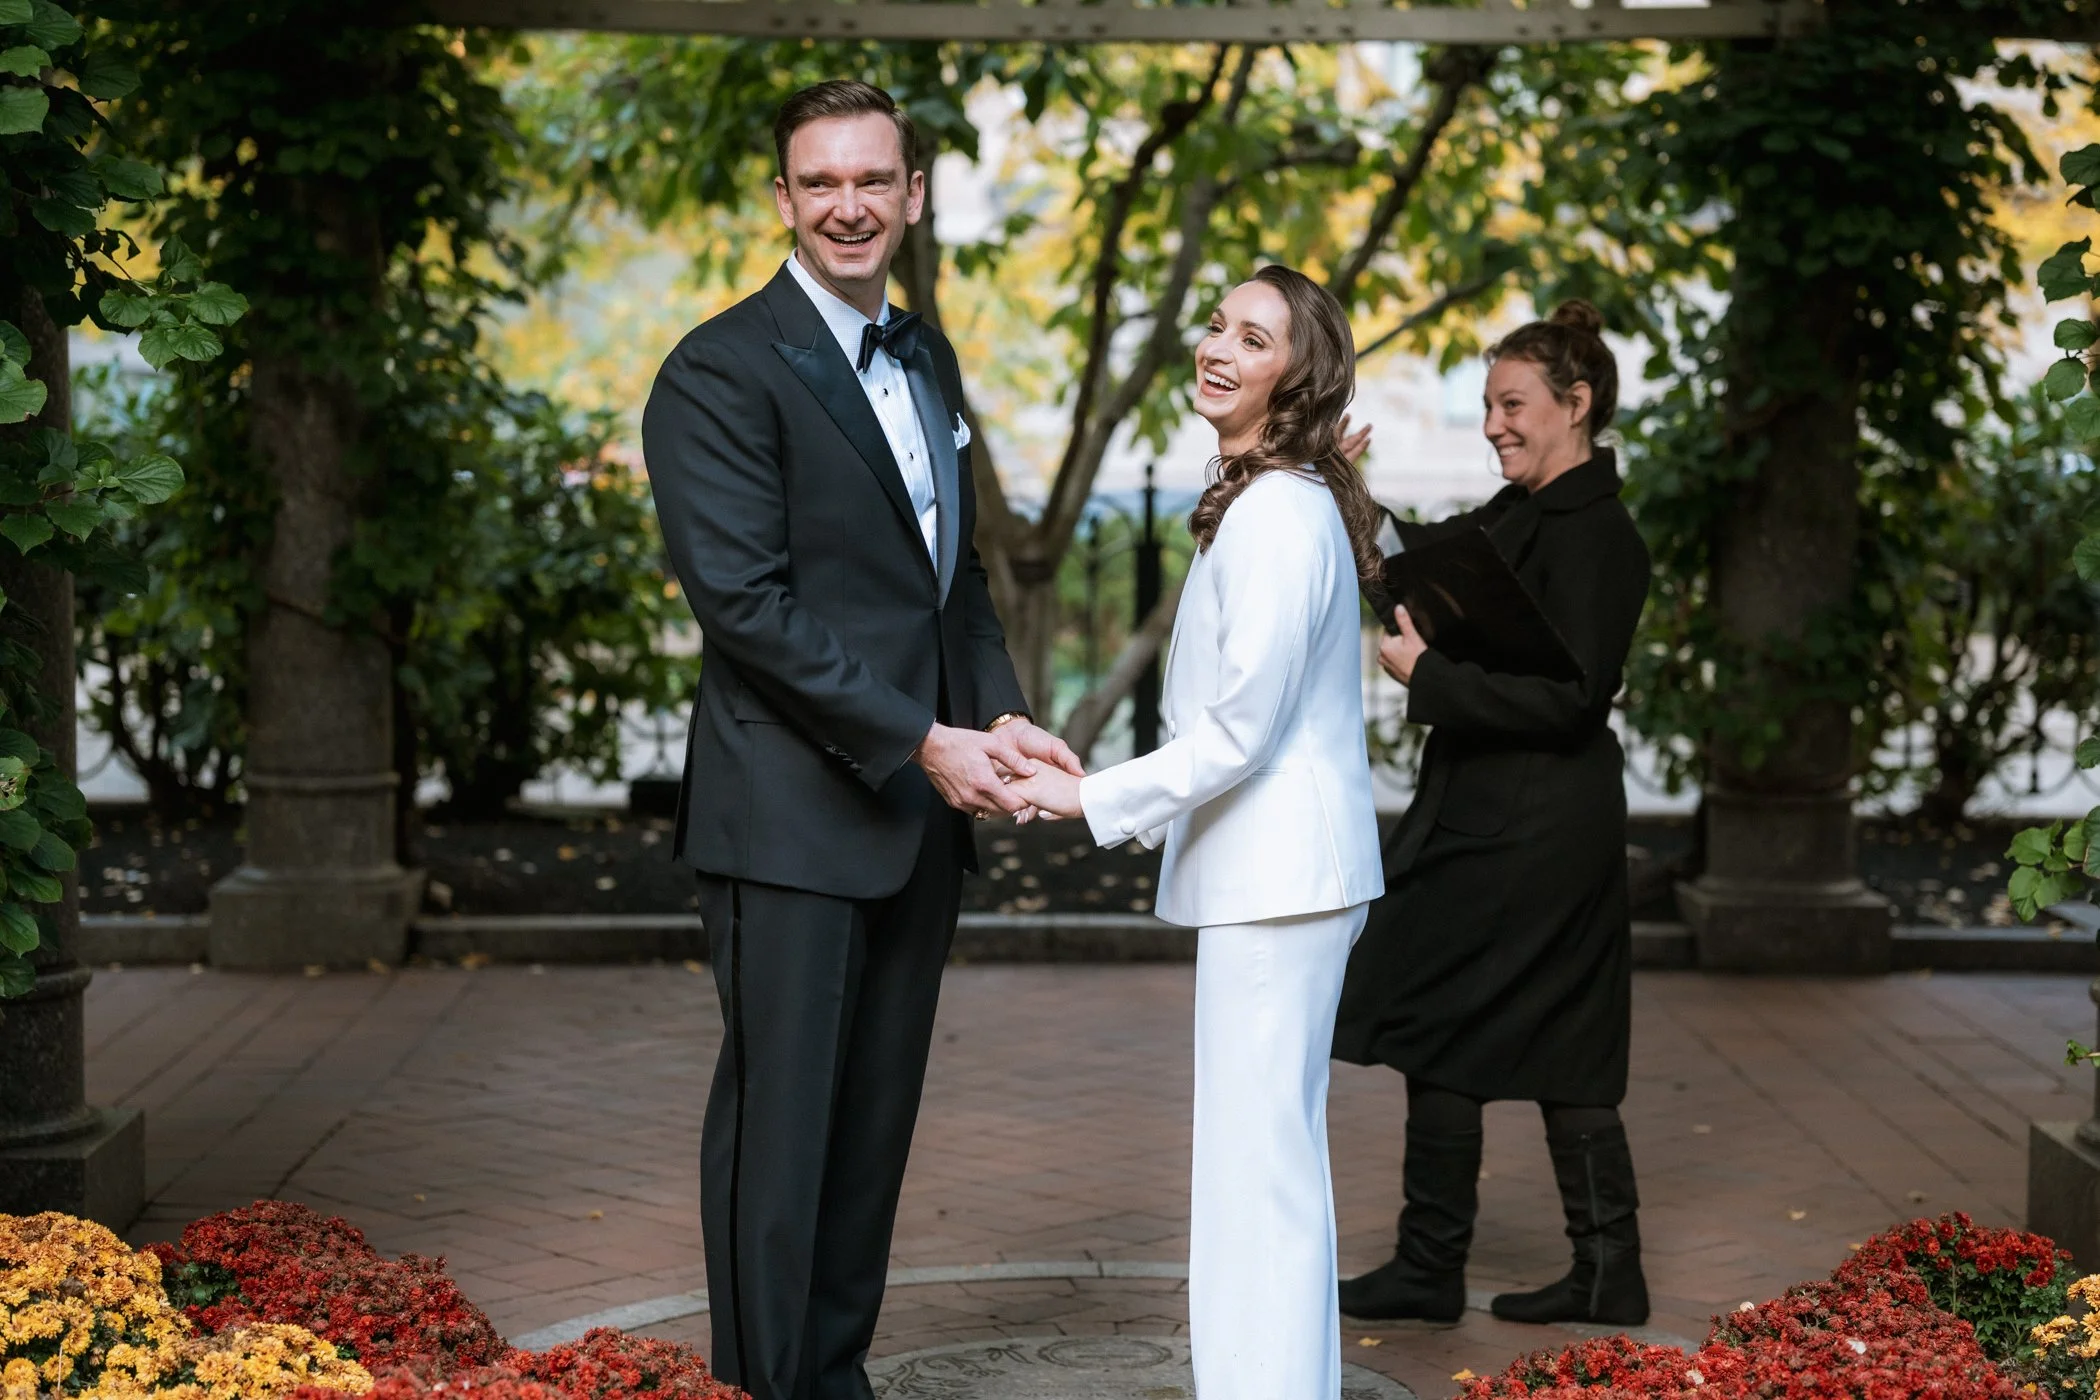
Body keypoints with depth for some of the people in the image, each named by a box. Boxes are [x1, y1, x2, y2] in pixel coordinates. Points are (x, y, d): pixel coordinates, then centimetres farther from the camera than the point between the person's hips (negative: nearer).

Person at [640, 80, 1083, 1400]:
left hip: (918, 814, 7)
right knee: (780, 1126, -1)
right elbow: (746, 601, -17)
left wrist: (1000, 714, 3)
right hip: (795, 818, -7)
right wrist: (922, 743, -18)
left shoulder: (926, 357, 15)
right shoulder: (722, 373, -10)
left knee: (877, 1122, 12)